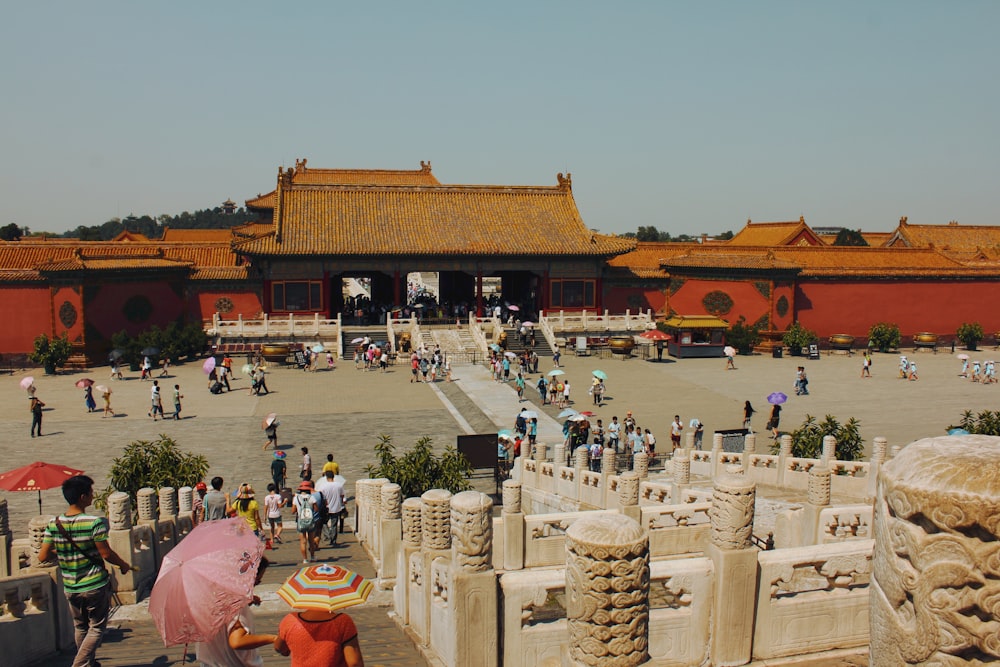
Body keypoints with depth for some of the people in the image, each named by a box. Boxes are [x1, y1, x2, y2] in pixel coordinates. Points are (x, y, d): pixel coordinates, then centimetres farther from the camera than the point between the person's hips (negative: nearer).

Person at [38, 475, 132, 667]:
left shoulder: (54, 524, -5)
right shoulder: (95, 522, -19)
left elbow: (43, 557, -3)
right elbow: (106, 553, -16)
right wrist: (123, 565, 2)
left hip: (70, 588, 5)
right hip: (96, 586, -5)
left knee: (80, 627, 23)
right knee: (96, 628, 9)